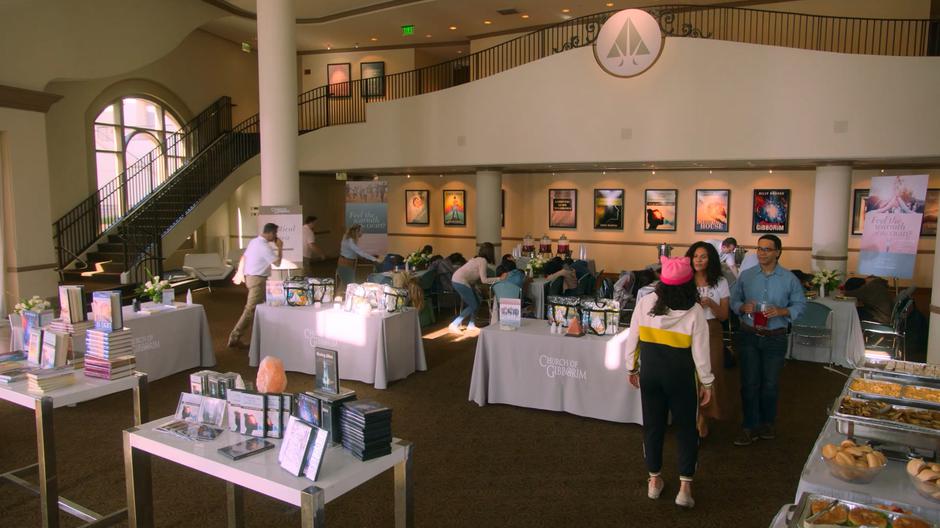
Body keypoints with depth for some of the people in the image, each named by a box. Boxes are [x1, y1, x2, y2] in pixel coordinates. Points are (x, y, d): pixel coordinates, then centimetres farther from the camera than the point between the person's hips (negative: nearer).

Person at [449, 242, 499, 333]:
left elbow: (479, 277, 12)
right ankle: (454, 325, -7)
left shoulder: (477, 258, 16)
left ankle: (471, 325, 19)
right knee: (473, 306, -3)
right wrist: (499, 279, -12)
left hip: (458, 280, 9)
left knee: (476, 303, 15)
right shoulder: (483, 261, -11)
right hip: (461, 282, -9)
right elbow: (484, 280, -15)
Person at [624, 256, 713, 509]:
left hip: (650, 373, 2)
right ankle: (685, 487, 13)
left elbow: (632, 340, -2)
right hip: (680, 376, -2)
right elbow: (700, 352, -10)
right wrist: (706, 383, 3)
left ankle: (654, 480, 28)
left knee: (653, 425, 15)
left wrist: (632, 368, 12)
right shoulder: (694, 311, -15)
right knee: (686, 428, 13)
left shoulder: (645, 303, -9)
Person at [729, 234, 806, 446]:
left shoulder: (789, 278, -2)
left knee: (770, 383, 12)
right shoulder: (746, 275, 1)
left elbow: (800, 304, -1)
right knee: (749, 382, 3)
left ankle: (767, 423, 31)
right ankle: (751, 427, 13)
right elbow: (734, 300, 6)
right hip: (748, 335, 1)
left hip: (775, 338, 0)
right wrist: (743, 307, -16)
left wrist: (781, 311, -18)